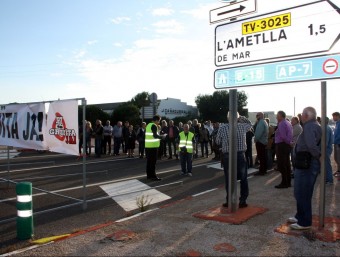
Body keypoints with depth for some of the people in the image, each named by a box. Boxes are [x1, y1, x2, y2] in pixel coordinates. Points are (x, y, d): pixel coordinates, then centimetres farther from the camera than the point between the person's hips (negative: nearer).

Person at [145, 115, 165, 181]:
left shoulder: (148, 125, 15)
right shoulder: (154, 126, -12)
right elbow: (155, 135, -21)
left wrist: (158, 139, 20)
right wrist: (162, 137, -6)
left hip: (147, 145, 9)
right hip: (153, 146, -9)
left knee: (149, 161, 12)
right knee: (153, 161, -4)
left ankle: (149, 175, 17)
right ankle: (153, 176, -2)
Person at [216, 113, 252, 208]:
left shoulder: (222, 128, -5)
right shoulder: (242, 126, -1)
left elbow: (218, 141, 3)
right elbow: (250, 124, 22)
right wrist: (241, 117, 13)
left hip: (227, 156, -1)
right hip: (241, 155, 1)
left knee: (229, 179, 9)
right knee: (243, 179, 12)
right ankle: (242, 201, 15)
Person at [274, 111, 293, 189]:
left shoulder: (281, 124, -14)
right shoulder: (288, 123, 14)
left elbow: (283, 136, -21)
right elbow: (290, 135, 16)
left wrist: (288, 142, -8)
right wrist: (290, 142, 8)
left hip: (281, 145, -9)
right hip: (287, 145, 10)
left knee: (281, 165, -5)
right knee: (287, 165, 13)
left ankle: (284, 183, -2)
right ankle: (288, 182, 19)